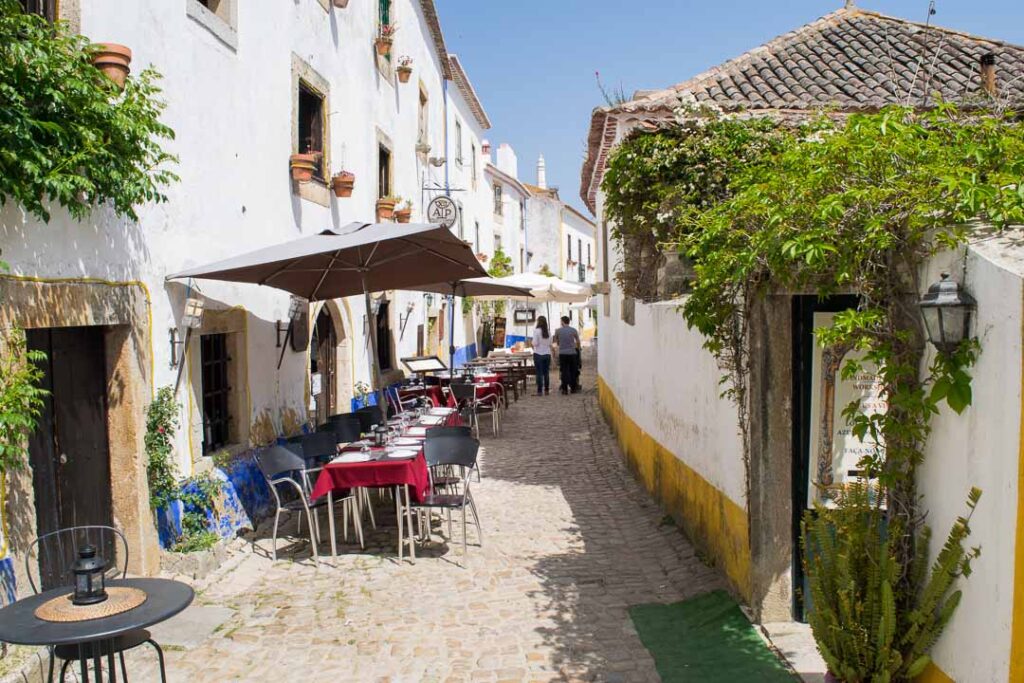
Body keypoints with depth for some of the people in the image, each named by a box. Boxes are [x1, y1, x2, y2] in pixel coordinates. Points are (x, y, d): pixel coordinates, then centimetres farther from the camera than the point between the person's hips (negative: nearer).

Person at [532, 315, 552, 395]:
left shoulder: (536, 331, -10)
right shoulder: (548, 332, 4)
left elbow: (535, 343, -12)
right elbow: (550, 344, 7)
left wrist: (532, 342, 7)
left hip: (538, 354, -4)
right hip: (547, 354, 4)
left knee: (539, 373, -1)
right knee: (546, 373, 9)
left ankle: (539, 391, -2)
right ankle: (546, 390, 12)